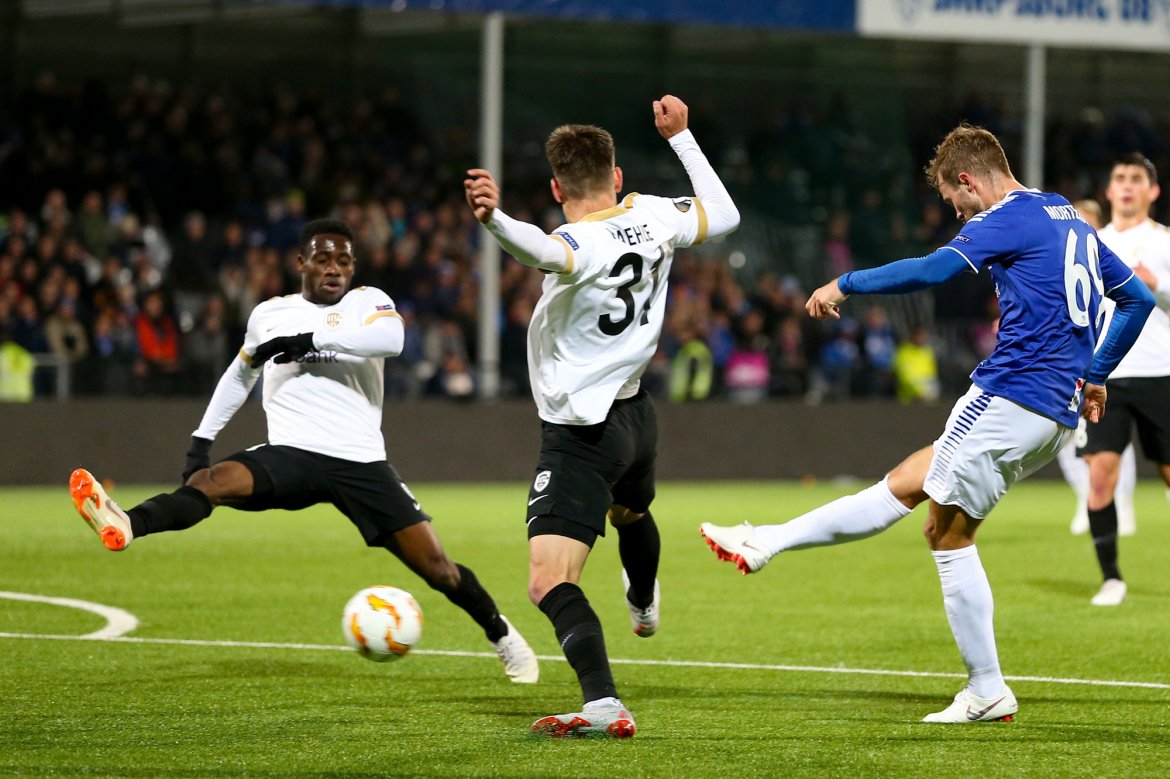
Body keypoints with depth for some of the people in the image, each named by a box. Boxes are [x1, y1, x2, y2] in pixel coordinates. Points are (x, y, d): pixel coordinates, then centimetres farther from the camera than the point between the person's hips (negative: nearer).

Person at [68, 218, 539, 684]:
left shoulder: (369, 302, 6)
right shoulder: (270, 314, 14)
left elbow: (390, 339, -19)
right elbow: (239, 375, 31)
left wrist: (309, 340, -20)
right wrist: (202, 438, 24)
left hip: (361, 463, -1)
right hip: (291, 455, 1)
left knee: (435, 566, -3)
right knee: (211, 481, -28)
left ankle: (501, 635, 22)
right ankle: (124, 526, -53)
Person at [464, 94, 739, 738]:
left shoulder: (585, 244, -25)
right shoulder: (652, 217, -3)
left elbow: (543, 251, -51)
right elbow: (723, 216, 18)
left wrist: (494, 218, -71)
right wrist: (680, 136, 26)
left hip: (581, 433, -9)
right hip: (634, 413, 9)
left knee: (549, 583, -16)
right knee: (631, 512, 40)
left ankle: (604, 705, -33)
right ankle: (644, 604, 70)